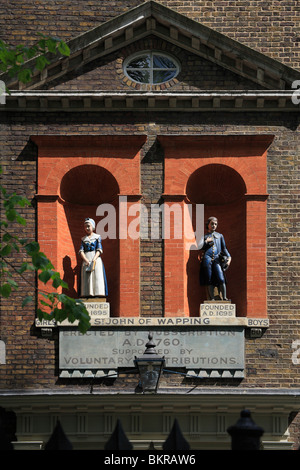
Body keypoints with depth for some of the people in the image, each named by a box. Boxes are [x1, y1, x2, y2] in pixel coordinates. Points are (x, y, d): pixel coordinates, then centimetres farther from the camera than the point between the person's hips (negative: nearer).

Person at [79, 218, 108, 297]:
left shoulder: (97, 237, 8)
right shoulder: (83, 239, 15)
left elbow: (99, 250, -1)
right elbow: (81, 251, 5)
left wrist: (93, 260, -16)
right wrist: (87, 261, -12)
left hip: (96, 260, -2)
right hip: (86, 260, 2)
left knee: (97, 278, -11)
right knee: (87, 279, -6)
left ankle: (97, 294, -16)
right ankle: (88, 295, -10)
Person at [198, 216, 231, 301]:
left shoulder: (220, 236, 21)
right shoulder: (204, 236, 16)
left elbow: (224, 248, 21)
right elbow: (199, 247, 4)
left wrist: (229, 257, 9)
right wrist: (206, 241, 2)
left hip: (217, 259, 1)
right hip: (207, 258, -1)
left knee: (221, 279, -14)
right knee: (209, 281, -4)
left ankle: (224, 298, -12)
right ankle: (212, 299, -2)